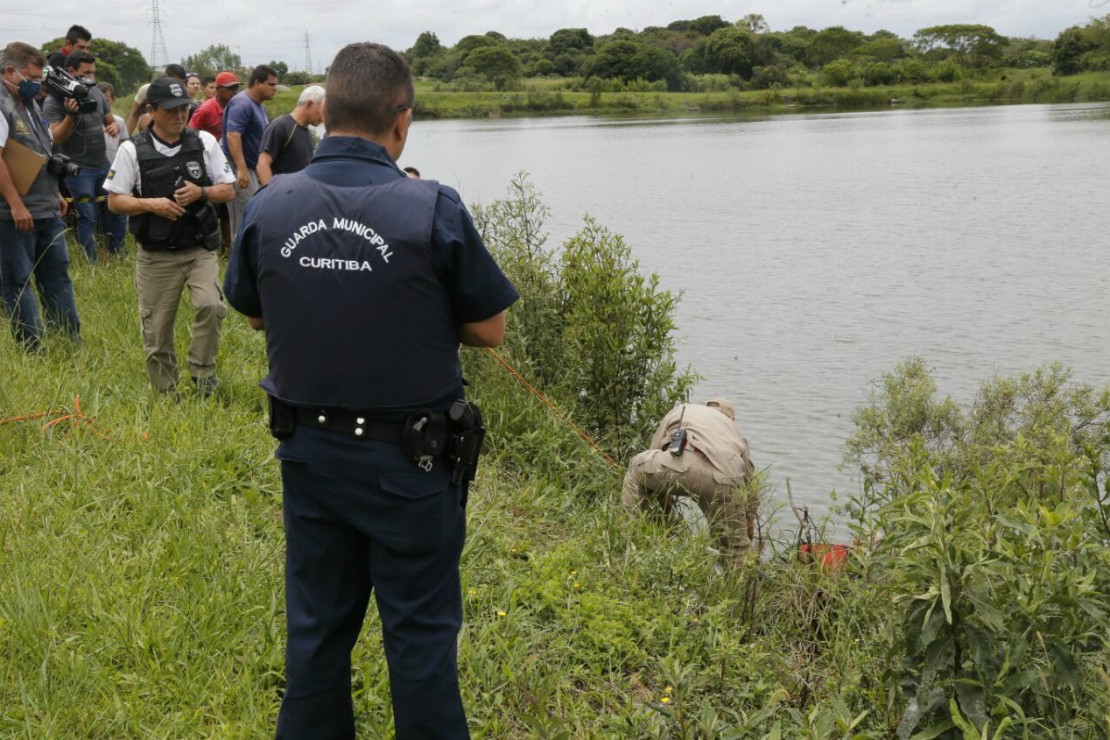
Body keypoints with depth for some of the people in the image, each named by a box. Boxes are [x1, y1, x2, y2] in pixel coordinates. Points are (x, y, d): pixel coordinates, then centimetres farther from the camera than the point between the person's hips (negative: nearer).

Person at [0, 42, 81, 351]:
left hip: (47, 211, 9)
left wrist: (55, 193, 21)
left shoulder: (30, 104, 15)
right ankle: (32, 349, 6)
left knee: (57, 274, 12)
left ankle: (72, 341, 18)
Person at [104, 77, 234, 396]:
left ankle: (202, 373, -1)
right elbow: (115, 201, -1)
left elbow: (227, 190, 4)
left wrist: (200, 193, -16)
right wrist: (152, 204, -18)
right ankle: (166, 394, 23)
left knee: (211, 306, -23)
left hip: (200, 250, 0)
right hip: (156, 256, 0)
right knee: (157, 331, 5)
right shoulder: (132, 151, -3)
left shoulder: (205, 142, 1)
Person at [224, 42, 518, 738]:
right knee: (420, 629, 10)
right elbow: (490, 329, -8)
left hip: (309, 449, 4)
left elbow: (254, 314, 10)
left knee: (317, 622, 19)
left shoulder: (269, 207, -6)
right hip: (408, 460, -4)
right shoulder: (433, 209, -18)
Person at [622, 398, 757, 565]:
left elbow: (655, 454, 37)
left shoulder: (681, 410, 40)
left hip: (683, 465, -2)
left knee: (638, 468, 29)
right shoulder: (736, 433, 43)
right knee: (736, 550, 19)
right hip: (725, 485, 2)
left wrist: (666, 509, 48)